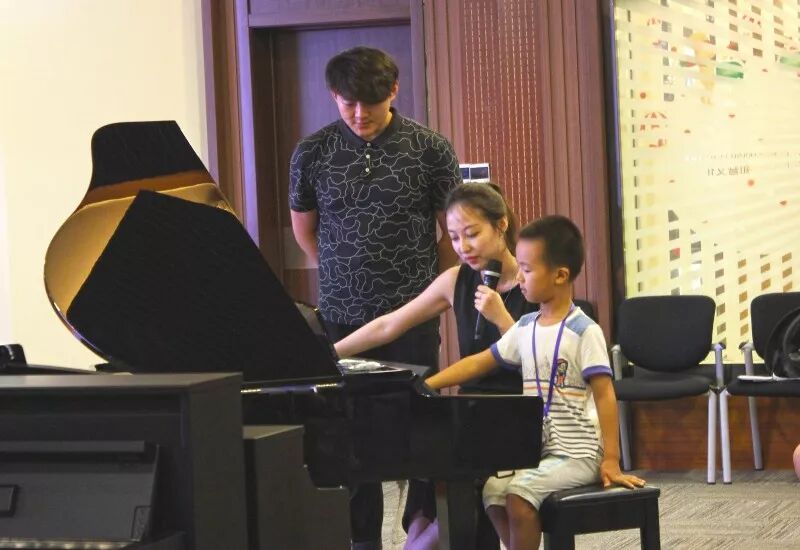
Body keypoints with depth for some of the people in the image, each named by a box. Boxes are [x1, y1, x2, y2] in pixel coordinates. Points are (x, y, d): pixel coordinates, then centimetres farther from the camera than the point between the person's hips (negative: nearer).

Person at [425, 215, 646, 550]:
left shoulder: (584, 331, -13)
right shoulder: (525, 328, 8)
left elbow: (604, 395, -15)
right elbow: (479, 362, 13)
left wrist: (611, 460, -19)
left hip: (577, 453, -7)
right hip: (535, 448, 7)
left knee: (518, 494, -24)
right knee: (492, 490, -12)